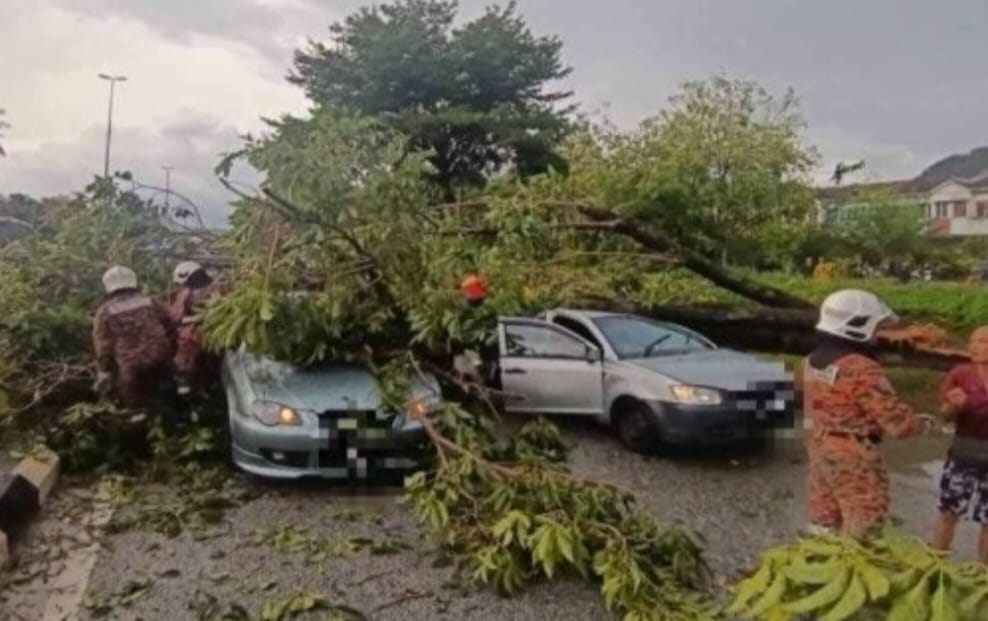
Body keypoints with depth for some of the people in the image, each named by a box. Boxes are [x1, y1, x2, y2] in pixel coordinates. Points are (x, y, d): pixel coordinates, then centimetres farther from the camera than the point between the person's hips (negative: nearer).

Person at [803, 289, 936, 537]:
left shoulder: (813, 362, 3)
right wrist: (922, 423, 0)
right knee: (863, 533, 4)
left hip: (820, 451, 8)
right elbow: (897, 421, -20)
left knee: (823, 524, 18)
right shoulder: (861, 370, -23)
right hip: (855, 460, -8)